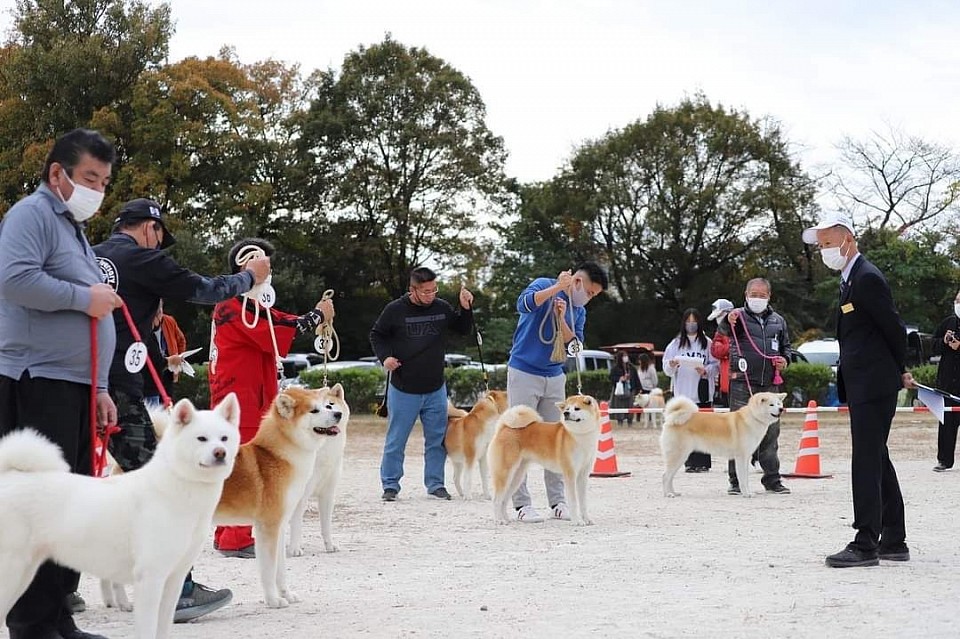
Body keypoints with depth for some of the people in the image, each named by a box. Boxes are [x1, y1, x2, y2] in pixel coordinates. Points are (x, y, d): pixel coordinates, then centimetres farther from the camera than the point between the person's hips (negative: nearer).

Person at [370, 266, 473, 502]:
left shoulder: (442, 308, -1)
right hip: (403, 390, -3)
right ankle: (390, 485, 15)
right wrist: (384, 357, -11)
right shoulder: (395, 310, -9)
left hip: (436, 390, 3)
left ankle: (435, 484, 20)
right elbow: (376, 335, 5)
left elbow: (463, 330, 12)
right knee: (396, 440, 4)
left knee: (437, 439, 9)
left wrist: (466, 308, -6)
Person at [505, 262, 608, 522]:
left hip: (555, 378, 6)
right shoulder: (544, 285, -7)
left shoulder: (579, 311, 10)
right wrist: (557, 287, -31)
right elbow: (523, 304, -27)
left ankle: (557, 501, 13)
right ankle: (522, 503, -4)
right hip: (524, 373, -6)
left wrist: (561, 319, -16)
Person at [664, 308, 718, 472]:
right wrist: (672, 364, -13)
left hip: (702, 392, -1)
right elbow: (667, 369, 8)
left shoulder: (707, 343, 7)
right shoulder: (676, 343, 11)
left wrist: (706, 371, -15)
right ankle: (690, 462, 3)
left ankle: (703, 462, 1)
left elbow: (715, 365, 4)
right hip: (683, 392, 1)